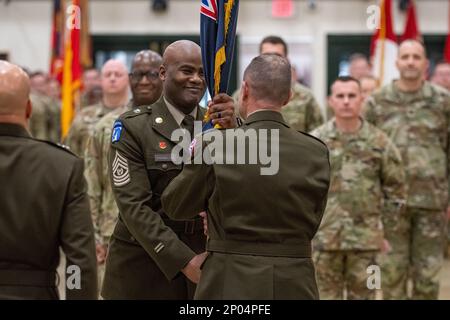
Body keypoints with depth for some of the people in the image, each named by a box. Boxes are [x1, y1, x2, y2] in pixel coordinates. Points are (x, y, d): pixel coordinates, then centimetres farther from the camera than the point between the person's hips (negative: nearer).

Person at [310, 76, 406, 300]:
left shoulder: (379, 142, 1)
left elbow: (395, 190, 7)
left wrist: (386, 229, 5)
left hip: (366, 239, 1)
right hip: (324, 238, 0)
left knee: (363, 295, 9)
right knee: (326, 295, 6)